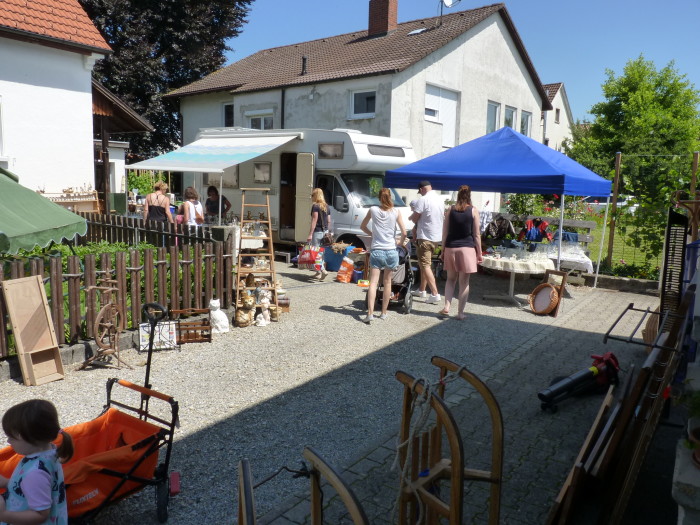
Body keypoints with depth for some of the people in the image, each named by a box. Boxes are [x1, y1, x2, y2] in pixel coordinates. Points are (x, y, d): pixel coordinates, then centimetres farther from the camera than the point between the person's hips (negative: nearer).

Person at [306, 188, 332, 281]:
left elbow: (314, 220, -16)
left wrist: (310, 234, -17)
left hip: (317, 232, -7)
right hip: (325, 232, 8)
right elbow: (329, 221, 14)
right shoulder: (326, 206, 13)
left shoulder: (315, 206, -9)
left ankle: (323, 270, -18)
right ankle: (318, 272, 17)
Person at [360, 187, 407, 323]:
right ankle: (384, 312, 20)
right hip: (391, 251, 1)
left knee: (373, 282, -6)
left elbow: (362, 226, 15)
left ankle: (370, 313, -19)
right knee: (387, 282, 13)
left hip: (376, 250, -1)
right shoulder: (395, 212, 0)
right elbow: (404, 232, -3)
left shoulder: (373, 210, 2)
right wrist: (400, 242, 15)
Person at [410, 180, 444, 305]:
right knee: (425, 263, 20)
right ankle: (422, 290, 30)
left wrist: (412, 216, 8)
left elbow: (414, 218, -14)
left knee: (425, 266, -6)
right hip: (437, 236, 8)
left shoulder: (423, 200, -15)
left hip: (425, 237, -8)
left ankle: (435, 294, -13)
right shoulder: (440, 199, 10)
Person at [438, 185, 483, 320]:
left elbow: (445, 233, 4)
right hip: (467, 248, -2)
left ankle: (446, 307, 6)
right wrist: (479, 253, 5)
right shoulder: (473, 211, -3)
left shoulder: (450, 210, 3)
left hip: (451, 248, 2)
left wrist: (443, 250, 12)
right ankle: (460, 312, 8)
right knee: (464, 282, 5)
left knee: (451, 279, 17)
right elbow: (476, 234, -2)